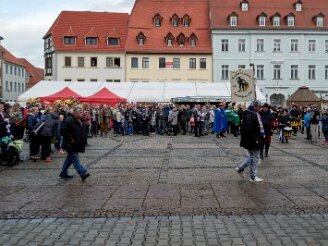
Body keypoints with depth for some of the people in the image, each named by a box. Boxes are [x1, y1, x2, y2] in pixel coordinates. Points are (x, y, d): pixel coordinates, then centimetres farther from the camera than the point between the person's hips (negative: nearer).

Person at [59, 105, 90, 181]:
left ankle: (63, 173, 26)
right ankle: (83, 173, -8)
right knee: (75, 159, -7)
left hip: (76, 144, 10)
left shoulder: (78, 120, 14)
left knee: (70, 159, 16)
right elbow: (63, 130, -27)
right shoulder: (69, 120, -18)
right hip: (71, 145, -10)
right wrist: (70, 139, -22)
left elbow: (81, 132, 26)